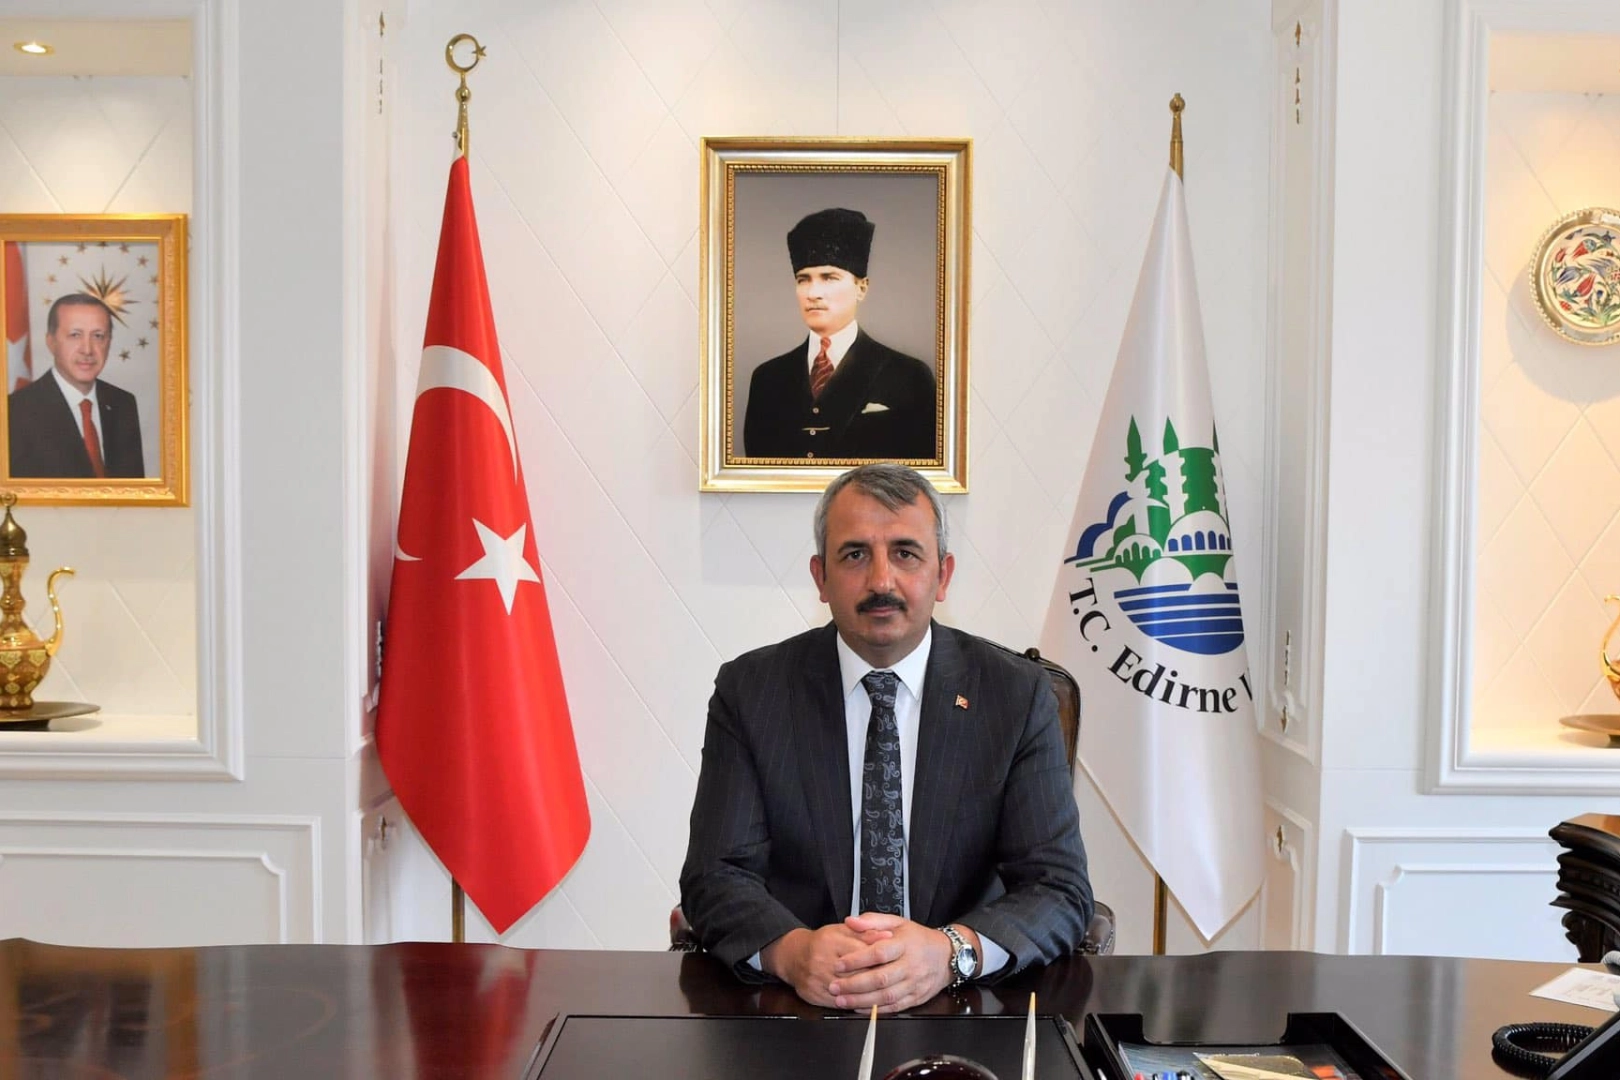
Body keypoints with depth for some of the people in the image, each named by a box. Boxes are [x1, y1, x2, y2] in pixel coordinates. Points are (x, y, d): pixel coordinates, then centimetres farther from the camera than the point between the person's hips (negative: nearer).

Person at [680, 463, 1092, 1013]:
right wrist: (792, 950, -28)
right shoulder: (749, 691, -2)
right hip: (798, 1003, 1)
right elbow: (716, 878, -6)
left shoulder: (1017, 695, -3)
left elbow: (1061, 890, -7)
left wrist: (951, 951, -27)